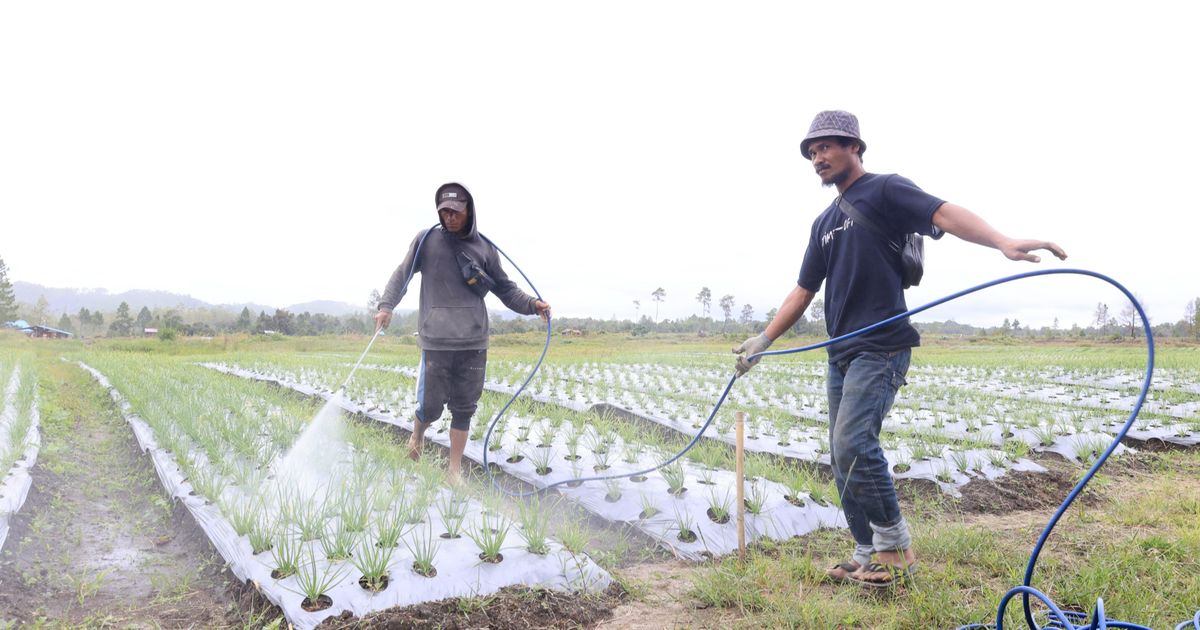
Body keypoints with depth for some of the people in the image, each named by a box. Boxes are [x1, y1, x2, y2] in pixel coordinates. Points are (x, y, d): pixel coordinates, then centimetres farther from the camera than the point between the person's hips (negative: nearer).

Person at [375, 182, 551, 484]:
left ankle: (455, 468, 19)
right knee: (431, 405, 1)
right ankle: (417, 435, 35)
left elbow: (505, 289, 10)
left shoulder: (484, 247, 7)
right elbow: (402, 274, 8)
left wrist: (532, 304, -5)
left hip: (474, 342, 2)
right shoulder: (427, 239, 2)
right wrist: (386, 305, -5)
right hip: (436, 341, -2)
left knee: (464, 408, 6)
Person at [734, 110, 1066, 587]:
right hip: (841, 353, 8)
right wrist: (763, 342, 22)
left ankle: (896, 549, -4)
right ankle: (867, 556, 17)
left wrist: (1003, 242, -38)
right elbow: (804, 290, 25)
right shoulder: (825, 223, 21)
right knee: (843, 457, 7)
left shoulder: (885, 191, -1)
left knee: (854, 444, -20)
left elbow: (944, 213, -20)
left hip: (881, 348, -8)